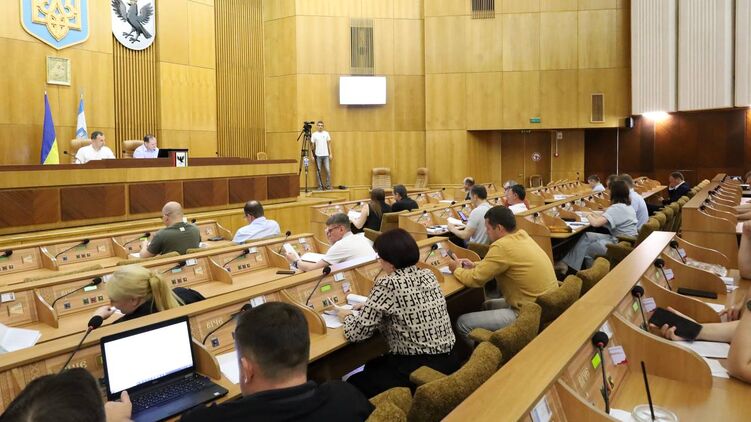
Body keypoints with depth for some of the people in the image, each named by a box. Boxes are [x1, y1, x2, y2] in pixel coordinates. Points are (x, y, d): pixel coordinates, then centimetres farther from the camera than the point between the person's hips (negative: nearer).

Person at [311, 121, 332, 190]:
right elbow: (312, 145, 3)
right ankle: (320, 186, 7)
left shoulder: (326, 133, 6)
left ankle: (328, 186, 4)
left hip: (326, 155, 1)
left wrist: (330, 153, 3)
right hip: (318, 155, -1)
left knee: (328, 170, -4)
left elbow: (329, 144, 8)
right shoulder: (314, 134, 2)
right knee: (319, 171, 1)